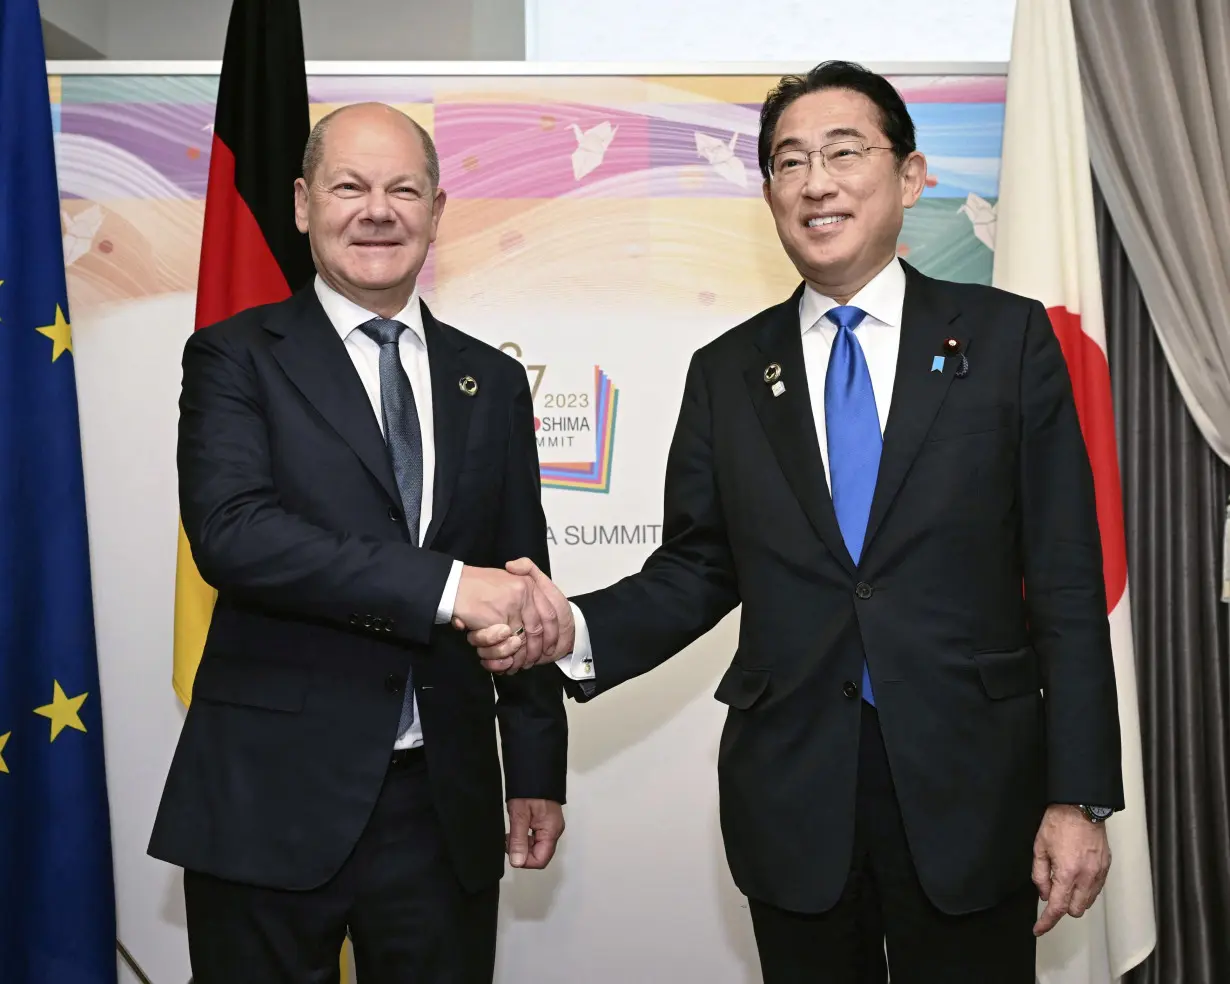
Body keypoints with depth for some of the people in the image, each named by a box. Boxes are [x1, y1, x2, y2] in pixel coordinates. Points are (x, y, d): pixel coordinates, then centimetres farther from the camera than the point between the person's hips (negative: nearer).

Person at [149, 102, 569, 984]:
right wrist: (445, 586, -24)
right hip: (271, 799, -3)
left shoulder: (494, 383, 10)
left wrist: (537, 771, 9)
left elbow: (520, 587, 12)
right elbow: (230, 531, -18)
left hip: (445, 805, 3)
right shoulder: (236, 357, -1)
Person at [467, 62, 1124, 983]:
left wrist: (1079, 798, -7)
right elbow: (696, 570, 7)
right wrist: (574, 629, -13)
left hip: (971, 791, -1)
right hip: (792, 797, 2)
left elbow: (1066, 579, -3)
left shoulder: (1008, 338, -1)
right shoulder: (727, 373, 6)